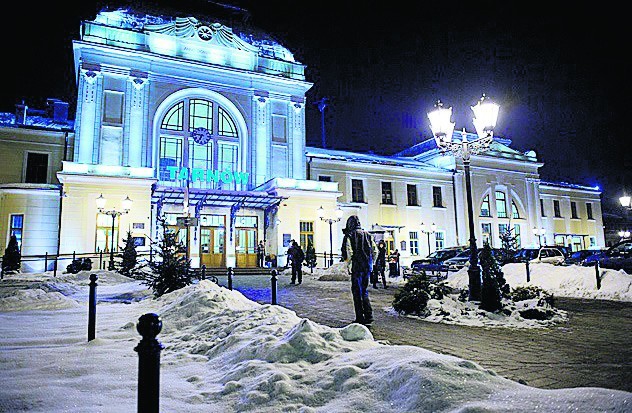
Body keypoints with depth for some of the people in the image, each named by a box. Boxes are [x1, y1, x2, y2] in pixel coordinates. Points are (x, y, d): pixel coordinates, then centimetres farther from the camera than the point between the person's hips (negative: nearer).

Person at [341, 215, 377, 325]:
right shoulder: (368, 235, 12)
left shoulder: (349, 235, -6)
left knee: (357, 292, 2)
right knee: (364, 291, 16)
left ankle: (360, 318, 3)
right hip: (368, 267, 6)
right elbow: (375, 251, 11)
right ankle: (369, 315, 10)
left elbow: (348, 252, -16)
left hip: (357, 267, -6)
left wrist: (348, 262, 0)